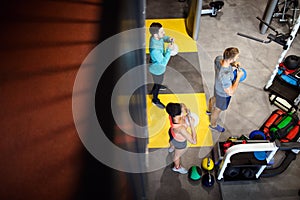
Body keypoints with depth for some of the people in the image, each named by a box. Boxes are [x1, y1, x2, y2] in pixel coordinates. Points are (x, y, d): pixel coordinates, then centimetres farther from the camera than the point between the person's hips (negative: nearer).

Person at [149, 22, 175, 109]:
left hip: (159, 66, 8)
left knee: (159, 81, 36)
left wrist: (169, 39, -19)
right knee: (158, 84, 21)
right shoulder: (155, 49, -45)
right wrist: (169, 50, -39)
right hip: (157, 69, -8)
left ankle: (155, 89, 69)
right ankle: (155, 99, 50)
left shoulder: (156, 37, -21)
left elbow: (164, 38, 2)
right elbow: (163, 62, -35)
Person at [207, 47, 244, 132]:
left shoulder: (218, 58, -27)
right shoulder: (224, 76, -48)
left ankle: (209, 110, 70)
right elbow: (231, 92, -34)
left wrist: (233, 64, -16)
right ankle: (213, 125, 53)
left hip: (217, 87, 7)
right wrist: (238, 77, -30)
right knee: (218, 109, 23)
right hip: (223, 94, -7)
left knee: (214, 98, 37)